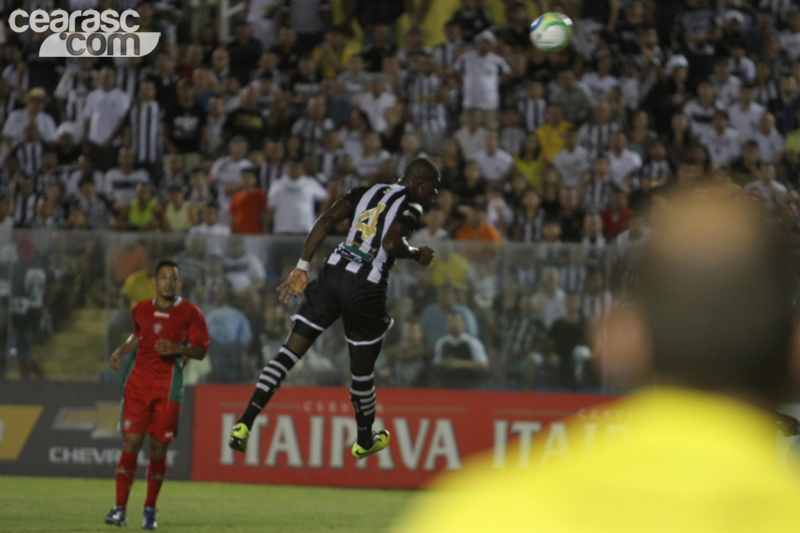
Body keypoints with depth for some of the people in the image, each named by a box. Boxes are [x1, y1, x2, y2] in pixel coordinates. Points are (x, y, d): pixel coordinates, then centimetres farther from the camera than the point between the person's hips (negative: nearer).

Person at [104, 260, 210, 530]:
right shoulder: (141, 310, 10)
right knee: (131, 442, -8)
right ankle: (120, 508, -8)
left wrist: (178, 348, -17)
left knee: (159, 447, 0)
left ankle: (150, 510, 13)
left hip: (168, 388, -2)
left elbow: (201, 350, 0)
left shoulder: (190, 313, 0)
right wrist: (120, 352, 13)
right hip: (138, 384, 2)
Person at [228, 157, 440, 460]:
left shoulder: (367, 192, 17)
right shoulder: (411, 206, -1)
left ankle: (245, 423, -13)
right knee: (362, 370, 16)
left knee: (289, 353, 0)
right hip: (366, 289, -5)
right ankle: (365, 441, 37)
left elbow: (326, 220, 7)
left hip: (333, 274, 5)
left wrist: (302, 267, 7)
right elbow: (391, 243, -19)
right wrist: (417, 255, 1)